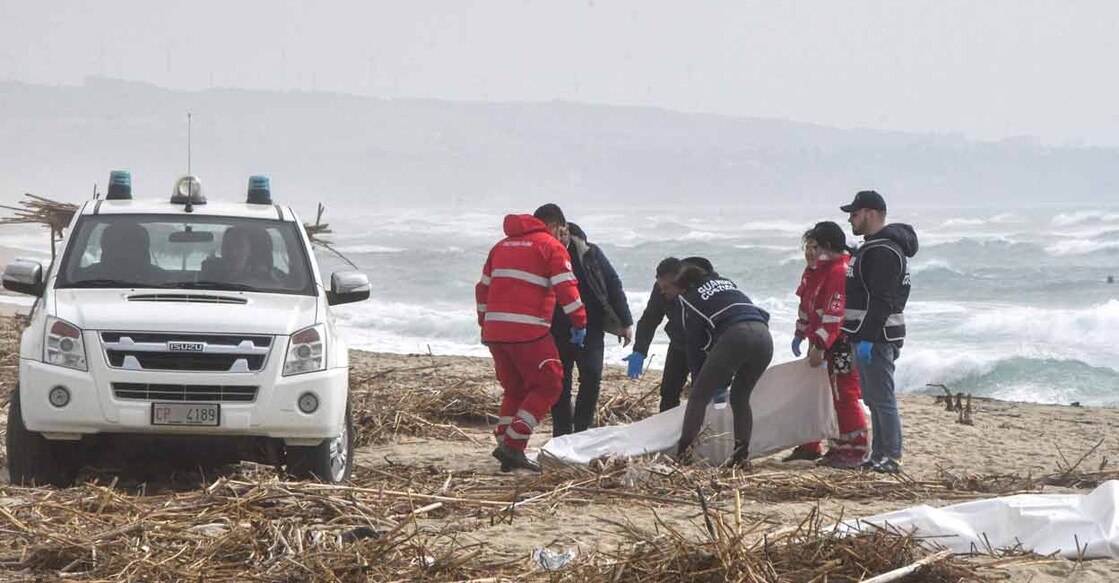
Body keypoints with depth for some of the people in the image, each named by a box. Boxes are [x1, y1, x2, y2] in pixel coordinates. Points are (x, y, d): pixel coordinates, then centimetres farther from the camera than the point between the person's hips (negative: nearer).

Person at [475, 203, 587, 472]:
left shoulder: (502, 245, 21)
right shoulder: (550, 246, 0)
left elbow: (483, 289, 24)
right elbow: (566, 288, -9)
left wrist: (485, 324, 30)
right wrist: (579, 322, -3)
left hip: (494, 330, 7)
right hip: (528, 331, -7)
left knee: (515, 389, 18)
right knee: (548, 385, 3)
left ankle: (506, 448, 10)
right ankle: (513, 445, -7)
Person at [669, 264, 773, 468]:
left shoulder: (690, 298, 18)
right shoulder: (726, 283, 34)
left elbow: (694, 344, 17)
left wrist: (699, 381, 27)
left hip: (735, 336, -5)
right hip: (764, 336, 5)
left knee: (699, 396, 4)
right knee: (740, 398, 20)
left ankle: (683, 451, -4)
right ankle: (742, 455, 12)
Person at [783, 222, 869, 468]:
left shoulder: (840, 272, -20)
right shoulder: (814, 271, 13)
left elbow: (834, 314, -25)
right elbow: (806, 304, 24)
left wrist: (820, 345, -26)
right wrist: (800, 334, 21)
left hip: (840, 346, -11)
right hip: (819, 343, 11)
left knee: (844, 397, -7)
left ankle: (855, 451, -2)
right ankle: (809, 447, 26)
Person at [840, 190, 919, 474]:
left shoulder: (883, 252, -17)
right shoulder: (872, 248, 19)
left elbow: (881, 301, -24)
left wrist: (868, 337, -26)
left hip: (877, 338, -11)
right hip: (867, 336, 11)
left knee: (882, 399, -9)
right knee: (874, 399, 14)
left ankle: (892, 458, -7)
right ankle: (879, 455, 19)